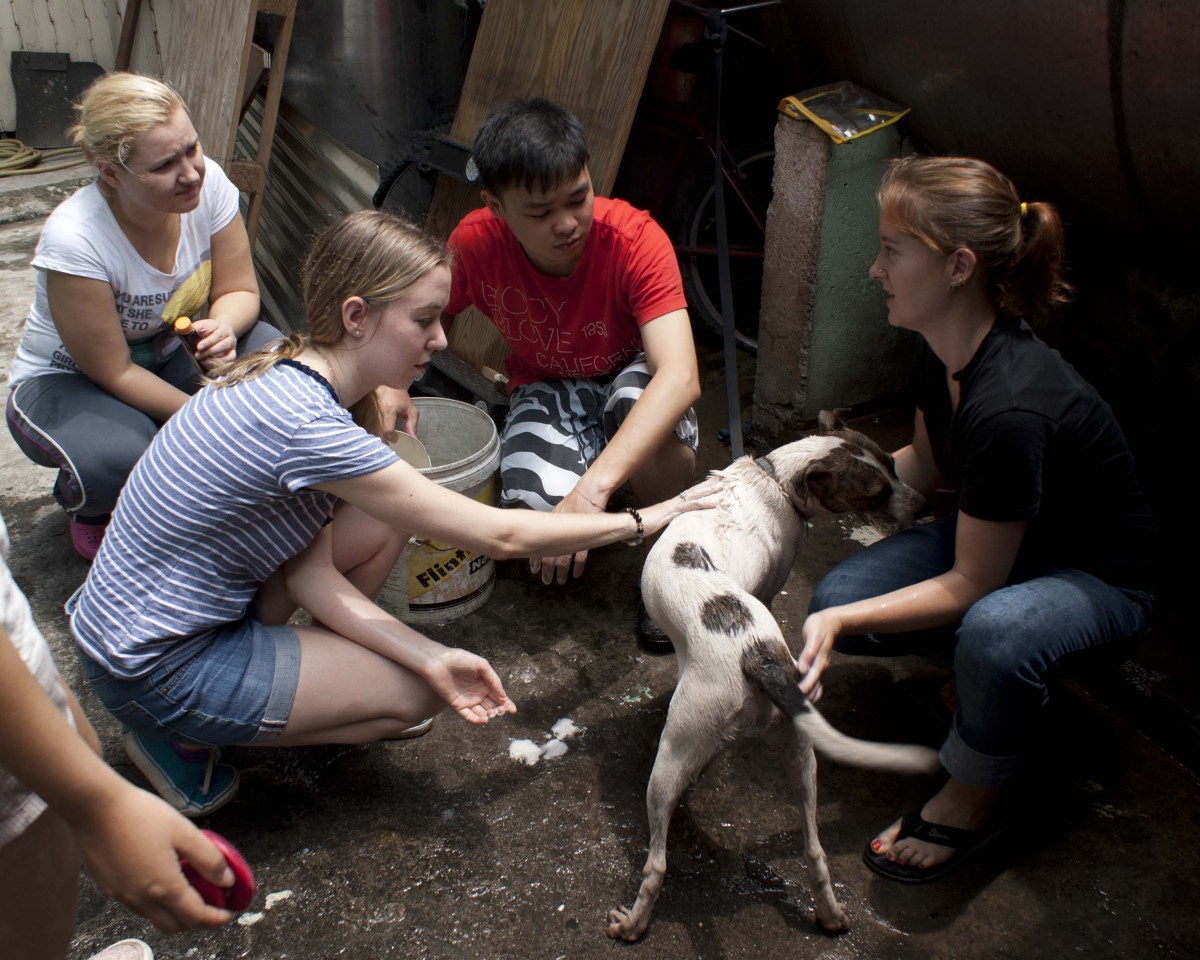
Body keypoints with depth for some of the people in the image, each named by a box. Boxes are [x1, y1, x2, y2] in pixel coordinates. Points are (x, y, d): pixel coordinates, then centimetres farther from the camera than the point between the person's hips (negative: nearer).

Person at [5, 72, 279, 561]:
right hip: (67, 384, -5)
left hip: (169, 358, 5)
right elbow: (113, 373, -25)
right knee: (118, 457, -38)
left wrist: (224, 328, -33)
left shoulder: (208, 183, -20)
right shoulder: (73, 239, -33)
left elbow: (239, 290, -9)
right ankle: (86, 505, 4)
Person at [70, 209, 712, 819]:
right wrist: (640, 522, -15)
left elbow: (311, 572, -6)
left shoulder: (295, 382, -4)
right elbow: (498, 535, -26)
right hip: (152, 667, -8)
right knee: (413, 695, -3)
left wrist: (431, 656, -16)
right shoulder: (304, 424, -32)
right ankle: (184, 736, 4)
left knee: (388, 522, 2)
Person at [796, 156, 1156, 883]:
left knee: (994, 631, -40)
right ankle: (991, 672, 14)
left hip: (1098, 581, -8)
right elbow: (926, 466, 8)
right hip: (996, 538, 8)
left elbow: (967, 585, -27)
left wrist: (845, 622, -33)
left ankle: (977, 799, -9)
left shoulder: (1009, 407, -38)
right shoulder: (945, 351, -12)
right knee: (832, 603, -8)